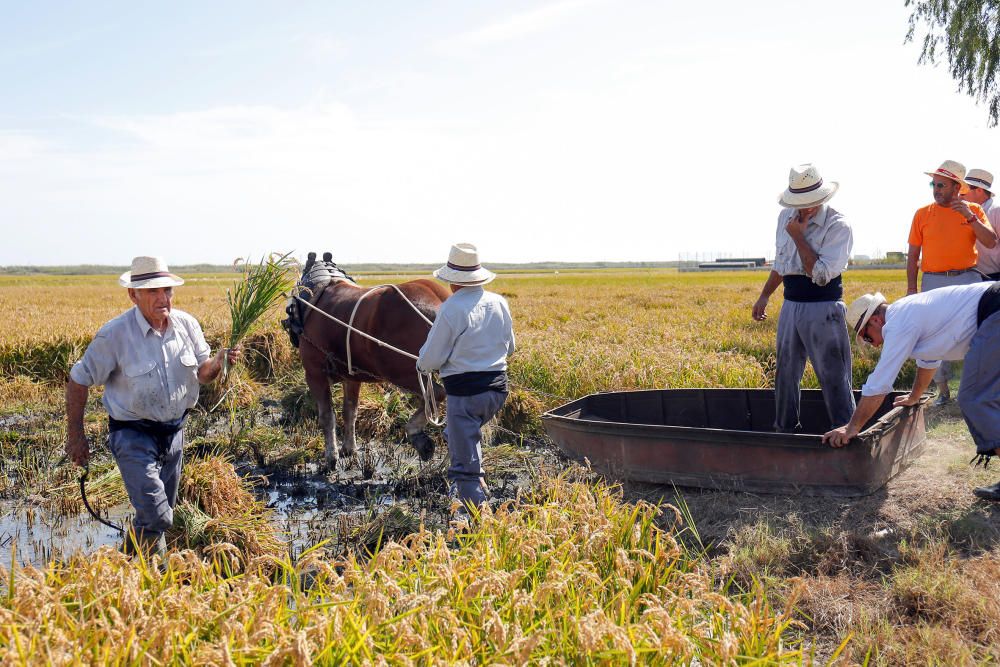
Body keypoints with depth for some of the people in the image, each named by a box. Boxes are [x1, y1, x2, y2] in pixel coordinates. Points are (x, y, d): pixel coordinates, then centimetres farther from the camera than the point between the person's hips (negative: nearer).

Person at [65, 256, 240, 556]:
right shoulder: (114, 334, -18)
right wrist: (75, 437, -5)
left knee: (161, 514, 18)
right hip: (133, 435, -5)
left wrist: (219, 361, -20)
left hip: (174, 431, 6)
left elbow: (202, 374, 4)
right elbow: (78, 381, -7)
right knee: (157, 518, -16)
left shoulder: (186, 324, -4)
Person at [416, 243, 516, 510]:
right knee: (455, 435, 31)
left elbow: (431, 358, -11)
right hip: (498, 387, 7)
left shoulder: (451, 309, -16)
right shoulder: (500, 303, 4)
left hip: (464, 390, -7)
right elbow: (510, 348, 17)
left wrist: (421, 365, 12)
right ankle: (460, 489, 34)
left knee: (466, 462, 1)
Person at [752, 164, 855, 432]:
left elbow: (821, 275, -22)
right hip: (790, 306, 7)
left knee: (834, 378, -5)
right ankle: (784, 431, 28)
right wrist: (764, 296, 24)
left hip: (823, 309, -6)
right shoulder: (785, 217, 7)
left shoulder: (838, 226, -13)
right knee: (785, 375, 14)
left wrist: (798, 236, -18)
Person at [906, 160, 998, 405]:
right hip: (934, 281, 1)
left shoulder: (973, 210, 7)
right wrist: (911, 288, 2)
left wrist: (971, 218, -14)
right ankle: (942, 390, 10)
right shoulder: (923, 214, 6)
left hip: (967, 279, 0)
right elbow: (913, 255, 8)